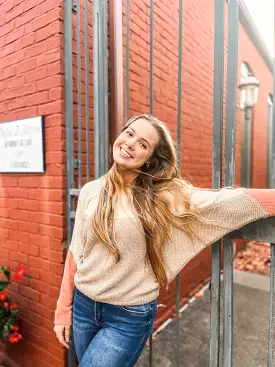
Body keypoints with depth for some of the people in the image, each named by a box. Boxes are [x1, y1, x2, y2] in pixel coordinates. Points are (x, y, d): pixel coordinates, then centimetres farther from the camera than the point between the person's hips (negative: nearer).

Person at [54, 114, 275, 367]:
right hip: (83, 306, 4)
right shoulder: (91, 191, -5)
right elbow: (76, 252, 1)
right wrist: (63, 308, 6)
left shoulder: (165, 196, -15)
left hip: (130, 317, -3)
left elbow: (231, 201, -17)